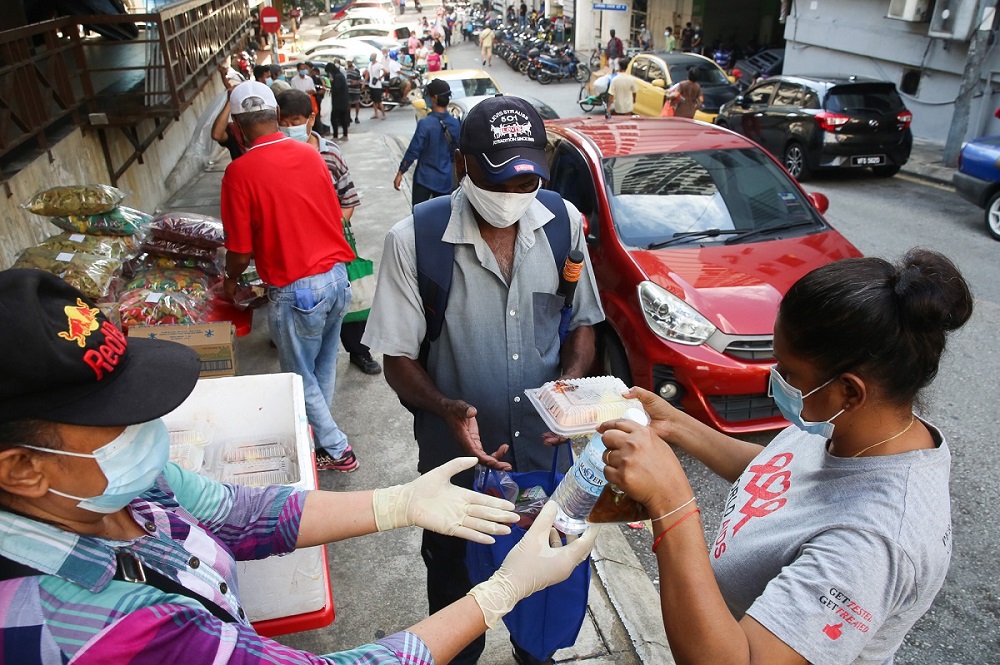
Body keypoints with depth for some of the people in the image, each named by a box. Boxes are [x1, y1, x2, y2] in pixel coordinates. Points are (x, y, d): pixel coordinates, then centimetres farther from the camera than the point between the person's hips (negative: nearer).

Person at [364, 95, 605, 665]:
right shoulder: (414, 240, -18)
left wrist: (570, 382, -16)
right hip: (459, 454, -2)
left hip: (546, 446, 3)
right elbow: (398, 359, -12)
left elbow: (583, 322, 4)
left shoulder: (563, 222, -7)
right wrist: (448, 409, -31)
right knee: (455, 578, 22)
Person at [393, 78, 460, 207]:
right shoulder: (455, 124, -2)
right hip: (445, 179, 5)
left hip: (425, 177, -5)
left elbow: (413, 151, -15)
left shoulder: (425, 123, -19)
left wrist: (400, 173, -5)